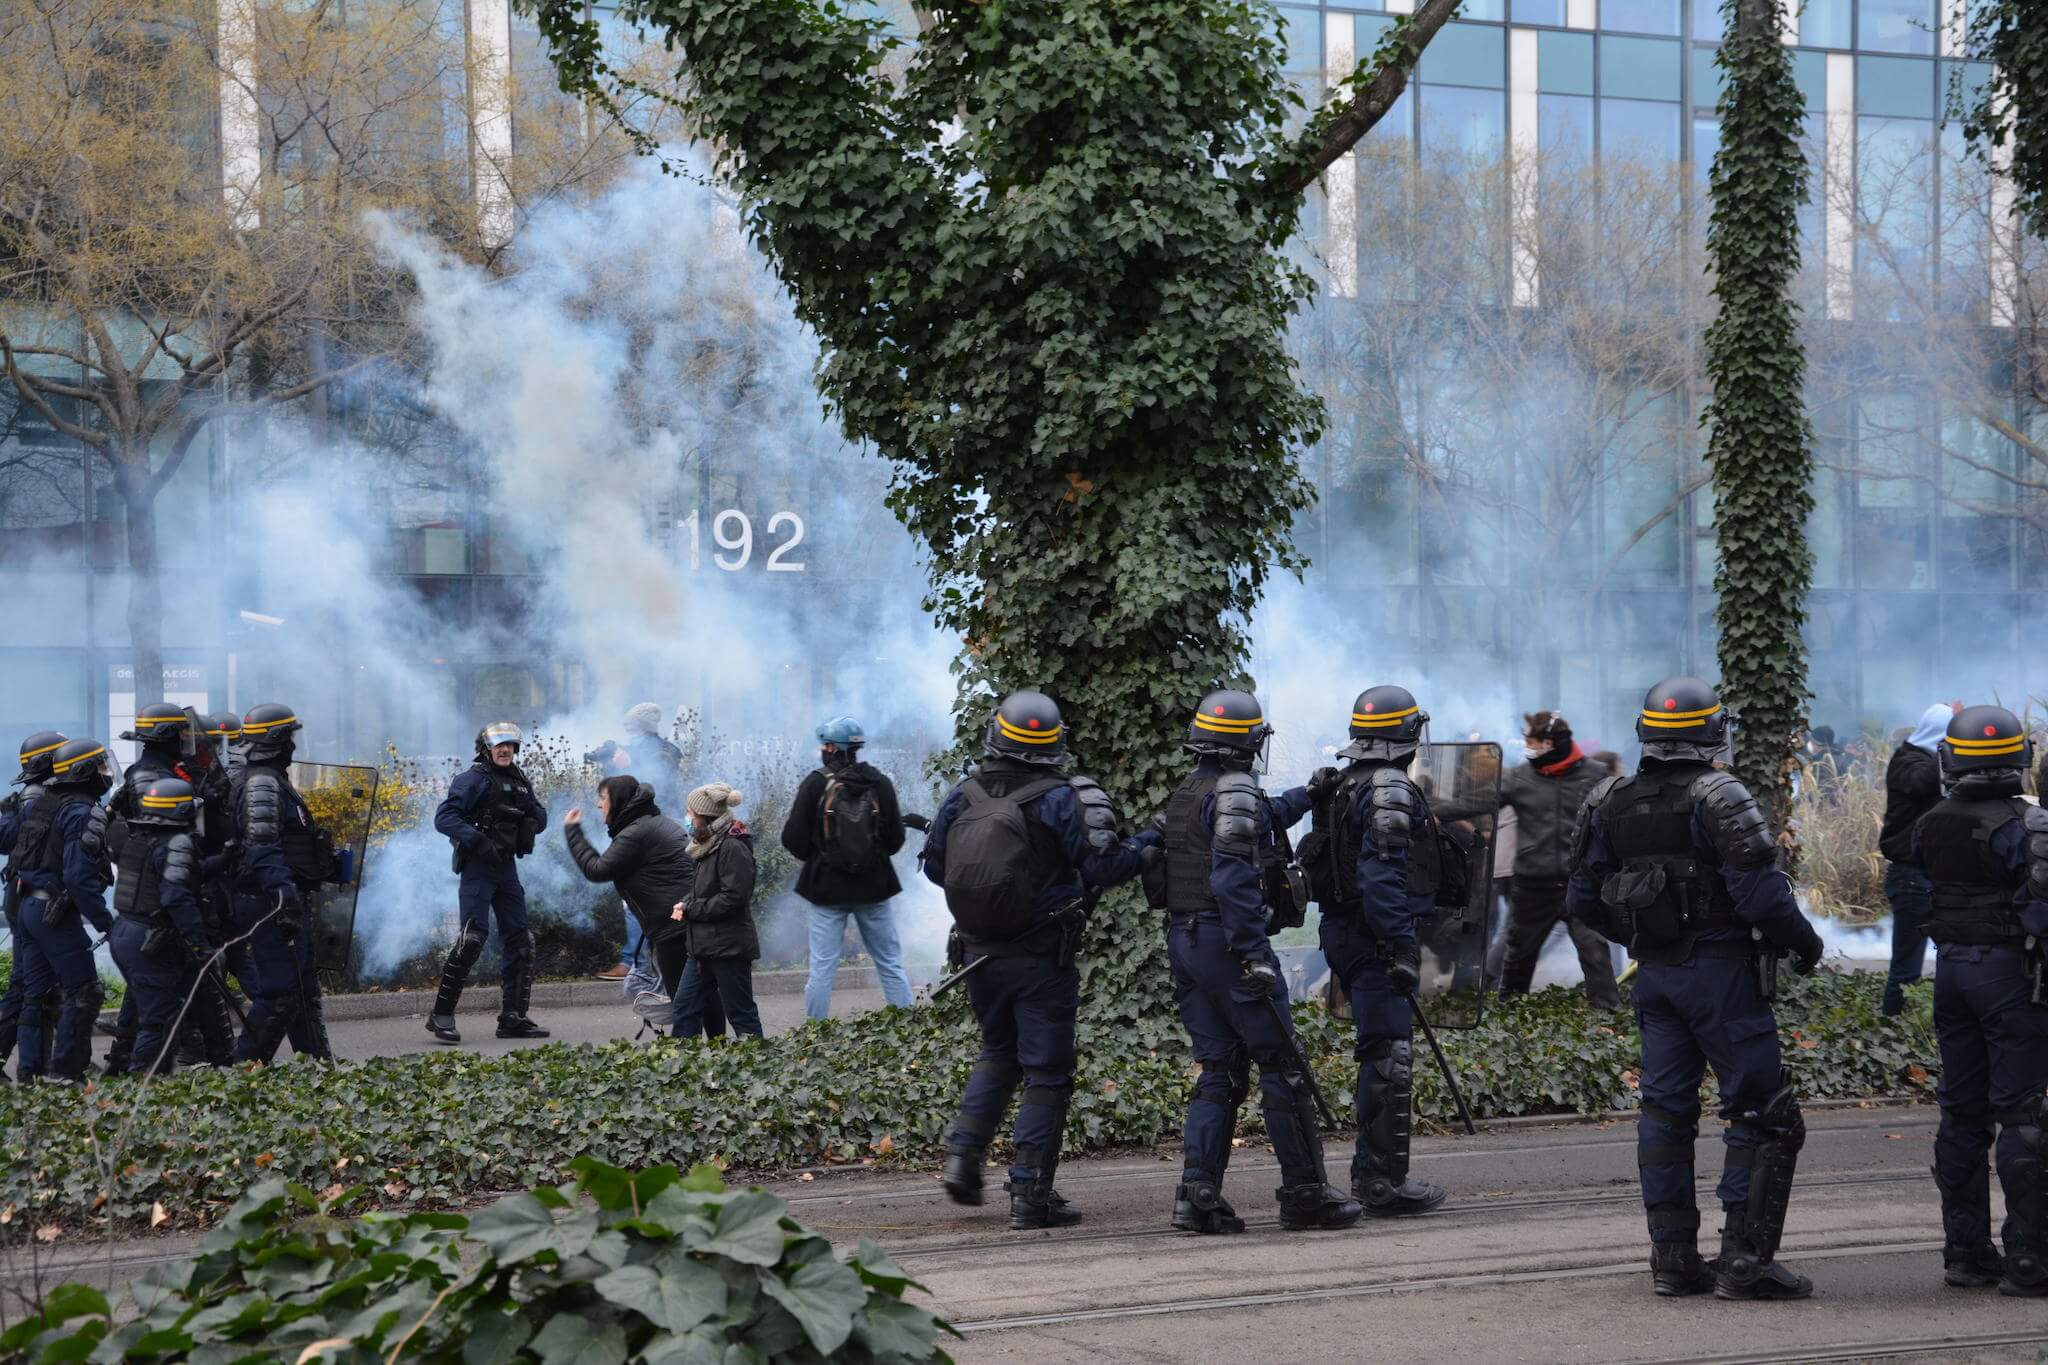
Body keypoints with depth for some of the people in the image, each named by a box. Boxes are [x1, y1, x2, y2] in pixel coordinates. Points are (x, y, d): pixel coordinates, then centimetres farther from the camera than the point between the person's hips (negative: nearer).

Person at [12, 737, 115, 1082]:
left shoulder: (43, 805, 12)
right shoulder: (82, 812, -15)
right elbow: (79, 876, -23)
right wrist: (104, 921, -19)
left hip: (28, 907, 9)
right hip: (55, 911, -9)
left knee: (37, 995, 13)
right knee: (82, 992, -3)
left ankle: (30, 1072, 15)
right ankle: (65, 1072, -5)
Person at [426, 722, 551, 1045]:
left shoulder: (520, 781, 13)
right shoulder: (474, 779, -9)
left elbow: (540, 816, 21)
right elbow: (444, 817, -17)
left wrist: (530, 823, -3)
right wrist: (478, 841, -27)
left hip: (506, 867, 8)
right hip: (477, 866, -8)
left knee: (519, 940, 7)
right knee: (473, 936, -16)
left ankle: (513, 1018, 15)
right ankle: (441, 1015, -10)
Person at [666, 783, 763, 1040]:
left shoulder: (733, 848, -16)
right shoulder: (708, 847, 14)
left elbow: (733, 898, -22)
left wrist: (690, 909, -15)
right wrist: (685, 904, 3)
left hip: (729, 948, -10)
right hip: (704, 948, 10)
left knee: (741, 1014, -1)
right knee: (683, 1009, 6)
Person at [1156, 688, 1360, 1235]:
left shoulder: (1185, 793, 16)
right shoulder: (1235, 792, -12)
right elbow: (1233, 878, -22)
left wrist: (1306, 795, 42)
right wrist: (1254, 955, -23)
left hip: (1183, 939, 9)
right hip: (1225, 939, -9)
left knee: (1218, 1069, 9)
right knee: (1281, 1065, -1)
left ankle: (1197, 1194, -1)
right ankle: (1305, 1193, 2)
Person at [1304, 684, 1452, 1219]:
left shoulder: (1339, 788, 14)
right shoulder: (1391, 790, -15)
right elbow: (1384, 875, -23)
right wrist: (1401, 947, -24)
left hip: (1341, 930, 10)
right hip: (1376, 937, -10)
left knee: (1379, 1052, 19)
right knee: (1389, 1058, -7)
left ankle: (1371, 1171, 25)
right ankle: (1382, 1182, -6)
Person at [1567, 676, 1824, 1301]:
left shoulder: (1610, 803, 6)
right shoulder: (1719, 798, -13)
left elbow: (1585, 898, 12)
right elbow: (1759, 891, -18)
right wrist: (1803, 942, -2)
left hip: (1653, 971, 7)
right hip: (1720, 969, -6)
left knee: (1665, 1109, 11)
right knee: (1763, 1114, -1)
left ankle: (1673, 1257, 11)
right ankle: (1744, 1259, -6)